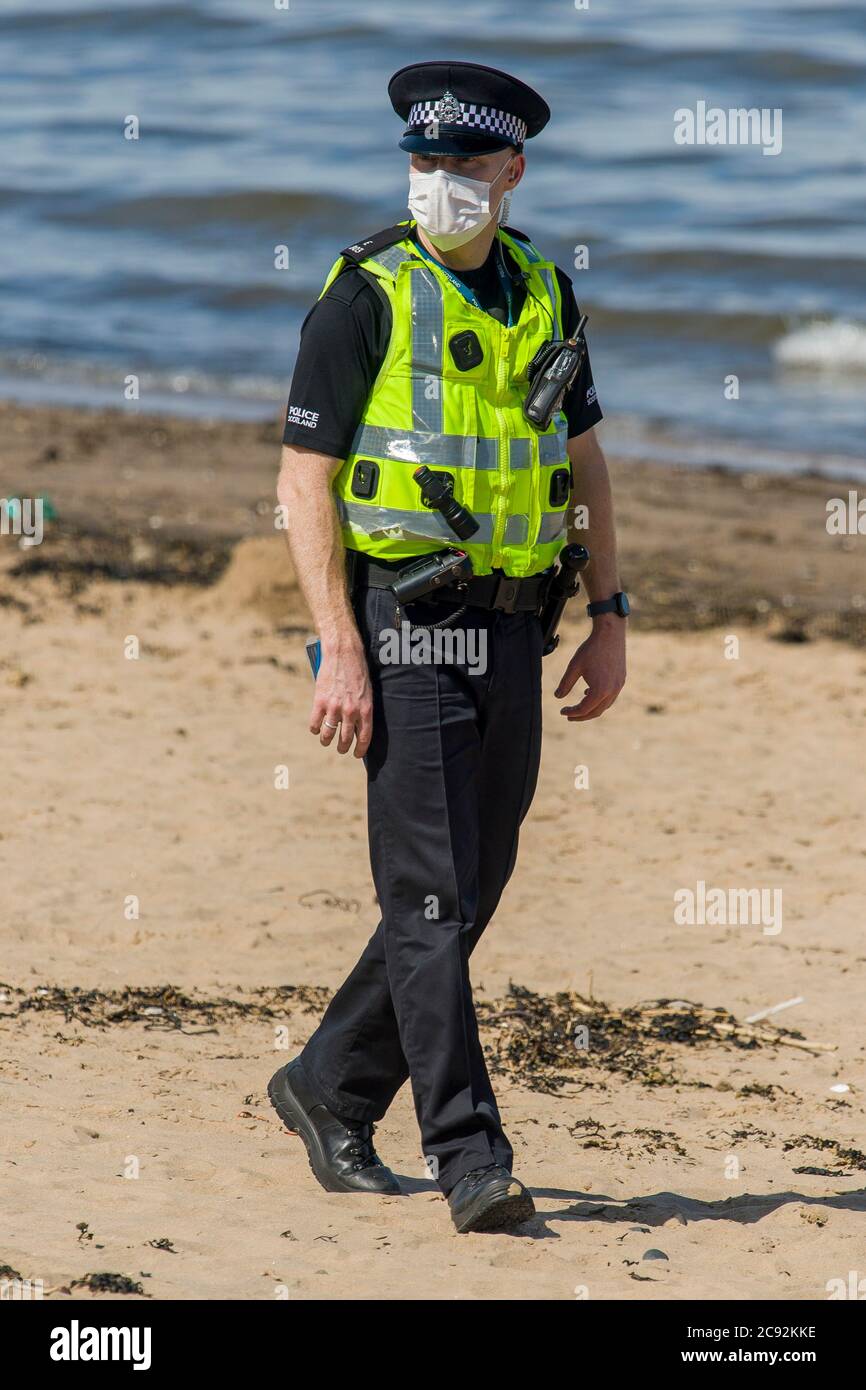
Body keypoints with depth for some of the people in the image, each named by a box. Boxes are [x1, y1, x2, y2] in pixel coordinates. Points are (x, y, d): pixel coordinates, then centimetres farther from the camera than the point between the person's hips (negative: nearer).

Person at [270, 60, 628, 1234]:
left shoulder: (541, 291, 9)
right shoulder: (365, 298, -8)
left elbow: (584, 462, 18)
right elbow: (305, 479, -10)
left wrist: (611, 619, 11)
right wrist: (339, 652, -17)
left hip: (510, 630, 6)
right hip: (406, 626, -6)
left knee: (467, 897, 11)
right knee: (431, 898, -8)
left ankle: (331, 1091, 27)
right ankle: (472, 1163, -7)